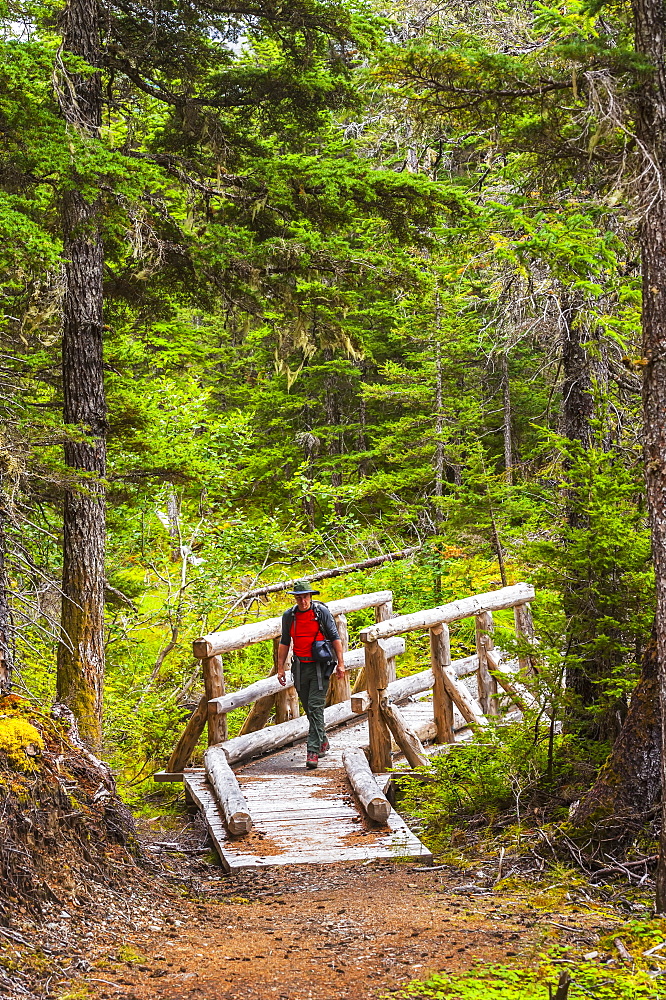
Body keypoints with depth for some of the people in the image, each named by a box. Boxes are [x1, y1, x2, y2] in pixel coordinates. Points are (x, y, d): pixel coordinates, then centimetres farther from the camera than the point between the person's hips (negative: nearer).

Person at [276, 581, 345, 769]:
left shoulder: (322, 612, -4)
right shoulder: (288, 616, 5)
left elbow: (335, 638, 0)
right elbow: (284, 642, 13)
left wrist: (340, 663, -5)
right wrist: (280, 668, 9)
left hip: (319, 666, -4)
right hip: (300, 667, 4)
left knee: (315, 708, -11)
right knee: (309, 709, 11)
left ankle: (313, 751, -14)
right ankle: (322, 742, 30)